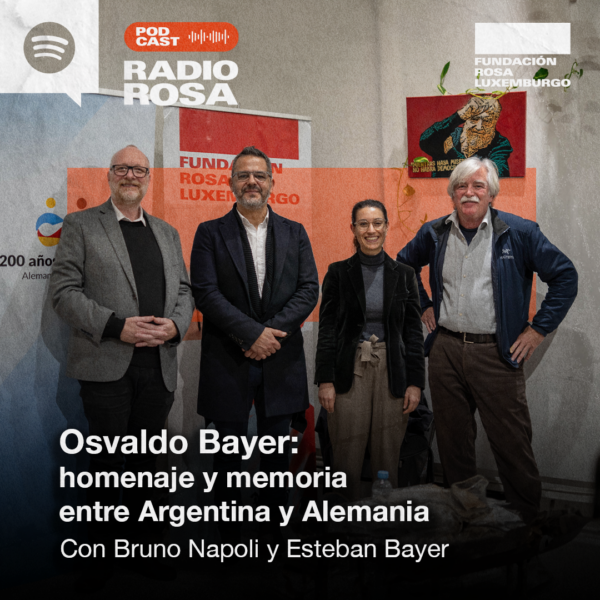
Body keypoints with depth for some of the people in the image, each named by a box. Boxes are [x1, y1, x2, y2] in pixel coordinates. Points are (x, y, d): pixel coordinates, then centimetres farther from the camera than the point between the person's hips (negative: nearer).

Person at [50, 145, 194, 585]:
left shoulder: (168, 233, 17)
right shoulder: (81, 225, 2)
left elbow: (184, 290, 15)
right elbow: (64, 291, -6)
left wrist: (175, 324, -7)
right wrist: (116, 326, -17)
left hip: (159, 366, 4)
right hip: (107, 364, -4)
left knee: (145, 460, 13)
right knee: (108, 460, 5)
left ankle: (138, 539, 27)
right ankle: (101, 545, 22)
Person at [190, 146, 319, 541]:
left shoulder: (295, 233, 9)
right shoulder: (211, 233, 2)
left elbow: (309, 289, 1)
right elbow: (205, 292, -9)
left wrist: (273, 331, -13)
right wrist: (252, 332, -17)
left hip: (281, 360, 2)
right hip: (229, 361, -2)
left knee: (278, 453, 12)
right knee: (230, 453, 9)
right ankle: (230, 539, 24)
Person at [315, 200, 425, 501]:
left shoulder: (403, 274, 6)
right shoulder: (338, 272, 3)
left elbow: (413, 332, 6)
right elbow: (327, 329, 1)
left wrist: (415, 382, 0)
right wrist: (325, 380, -6)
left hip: (392, 373, 1)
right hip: (349, 373, -1)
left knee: (387, 459, 8)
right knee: (347, 459, 3)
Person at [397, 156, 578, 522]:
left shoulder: (519, 232, -4)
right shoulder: (434, 233, 6)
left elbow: (565, 276, 0)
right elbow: (404, 265, 24)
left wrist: (539, 329, -3)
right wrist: (423, 306, 15)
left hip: (497, 353, -3)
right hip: (445, 351, 4)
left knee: (512, 443, 1)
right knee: (453, 440, 13)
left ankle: (527, 519, 20)